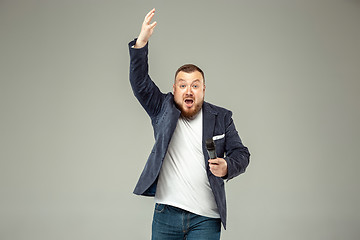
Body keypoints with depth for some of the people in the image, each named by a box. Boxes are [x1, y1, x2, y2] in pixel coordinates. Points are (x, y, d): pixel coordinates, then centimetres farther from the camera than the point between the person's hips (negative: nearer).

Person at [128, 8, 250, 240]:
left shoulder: (221, 118, 6)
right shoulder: (163, 109, 6)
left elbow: (241, 153, 9)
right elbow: (140, 83, -6)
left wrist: (227, 167, -14)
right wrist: (141, 43, -19)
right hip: (166, 213, 1)